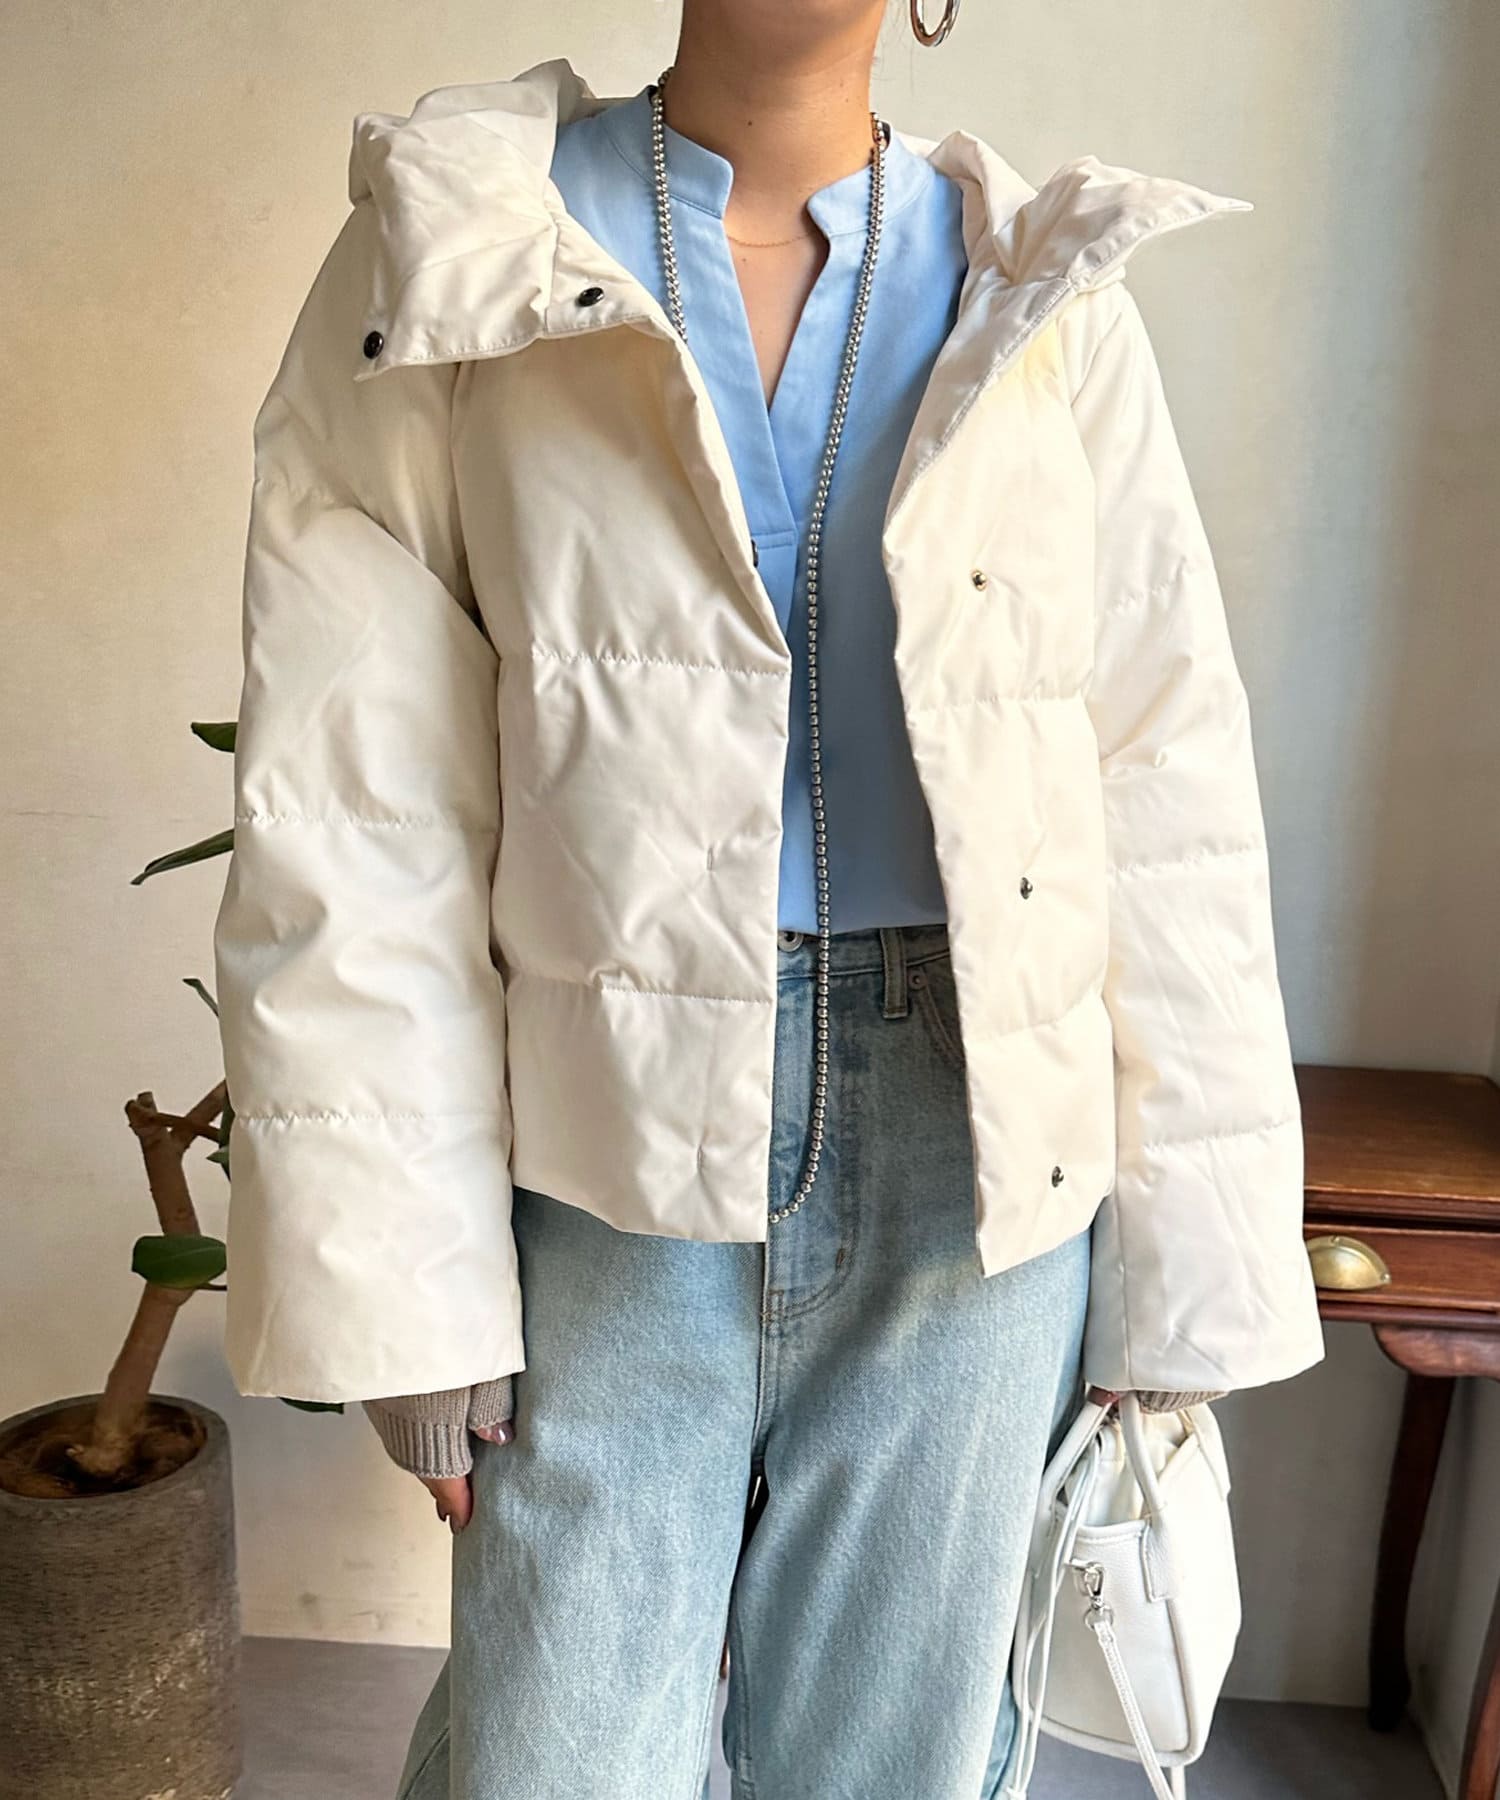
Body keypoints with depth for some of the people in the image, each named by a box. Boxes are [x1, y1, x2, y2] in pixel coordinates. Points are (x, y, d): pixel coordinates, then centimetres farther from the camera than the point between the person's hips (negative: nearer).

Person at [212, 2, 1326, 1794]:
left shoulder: (1048, 300, 3)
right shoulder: (462, 263, 0)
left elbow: (1164, 797, 1)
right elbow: (351, 807, -4)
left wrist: (1191, 1272, 0)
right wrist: (404, 1280, -7)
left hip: (975, 1162, 2)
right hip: (614, 1150, -1)